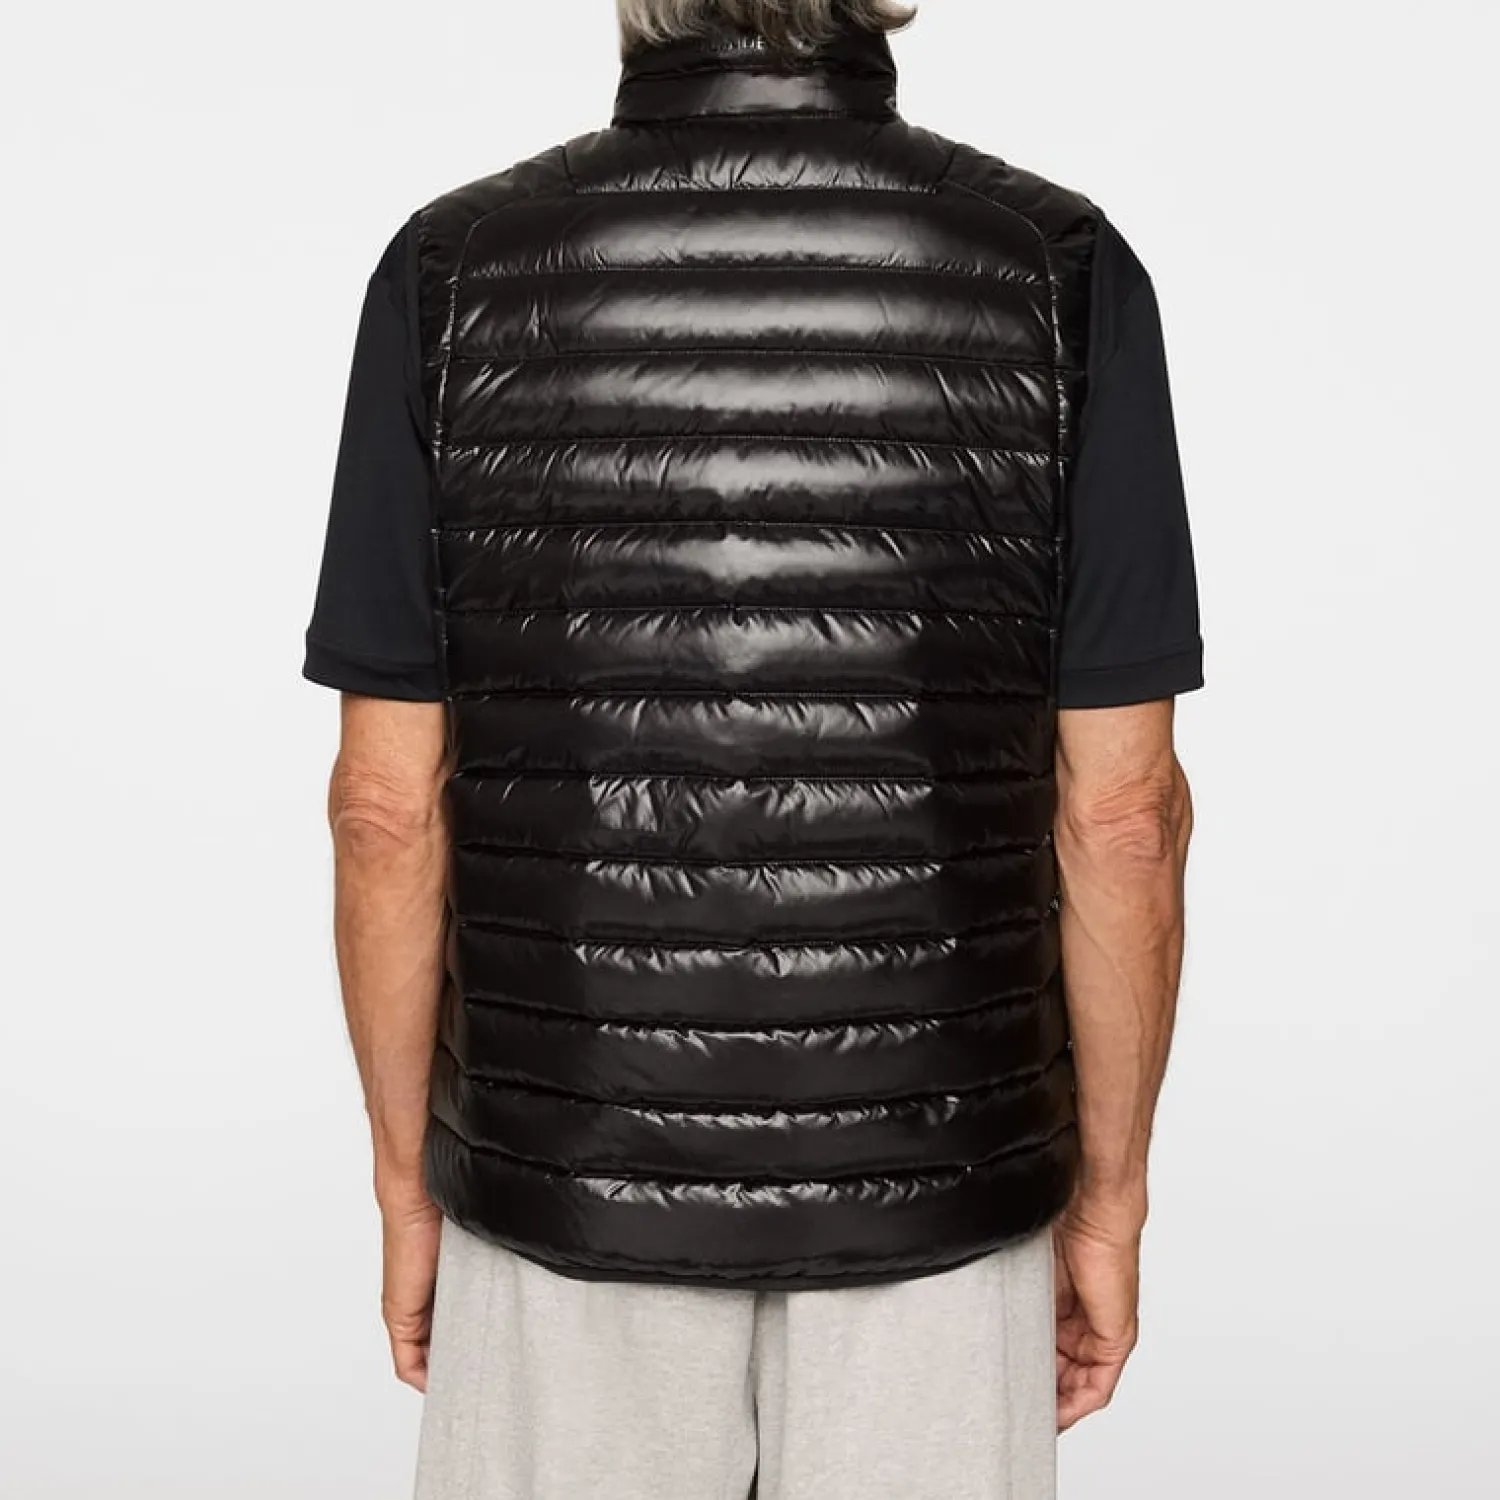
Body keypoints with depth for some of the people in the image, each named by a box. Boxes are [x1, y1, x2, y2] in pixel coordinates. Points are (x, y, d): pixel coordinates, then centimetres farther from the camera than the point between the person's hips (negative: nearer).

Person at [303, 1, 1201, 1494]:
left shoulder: (452, 272, -8)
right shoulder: (1062, 271, -9)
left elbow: (389, 806, -7)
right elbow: (1120, 808, -9)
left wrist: (409, 1186, 6)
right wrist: (1107, 1195, 4)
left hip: (569, 1199, 1)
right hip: (929, 1201, 0)